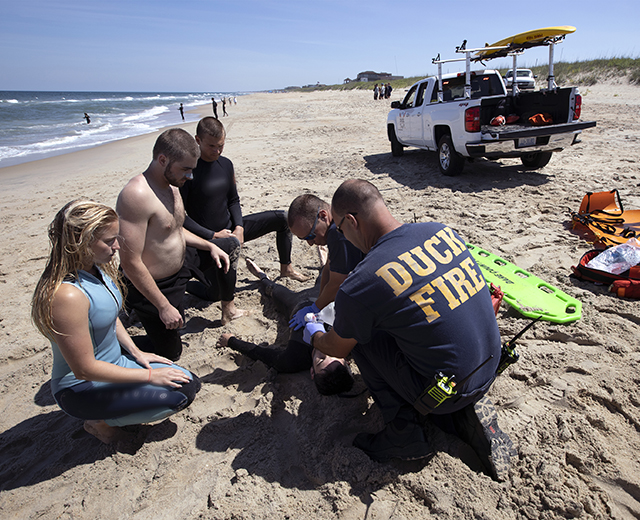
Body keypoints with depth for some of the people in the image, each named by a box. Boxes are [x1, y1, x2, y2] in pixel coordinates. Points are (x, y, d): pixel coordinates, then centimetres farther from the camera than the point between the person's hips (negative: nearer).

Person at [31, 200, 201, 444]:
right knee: (179, 396, -17)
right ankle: (101, 421, 4)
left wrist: (136, 353, 5)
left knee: (188, 383, 3)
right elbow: (84, 369, -27)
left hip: (114, 362, 8)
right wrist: (149, 375, -20)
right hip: (82, 388, -8)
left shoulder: (97, 268, -5)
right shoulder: (67, 295, -32)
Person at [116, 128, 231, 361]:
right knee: (170, 353, 5)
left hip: (180, 264, 9)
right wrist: (164, 306, -26)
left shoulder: (171, 186, -1)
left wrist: (210, 246, 4)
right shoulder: (136, 195, -31)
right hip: (154, 287, -8)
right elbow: (130, 263, -31)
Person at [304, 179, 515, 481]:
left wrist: (313, 335, 25)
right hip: (491, 370, 7)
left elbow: (338, 349, 1)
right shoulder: (440, 230, -3)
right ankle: (470, 412, 16)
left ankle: (403, 434, 12)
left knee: (361, 335, 5)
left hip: (445, 395, -6)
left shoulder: (357, 288, -21)